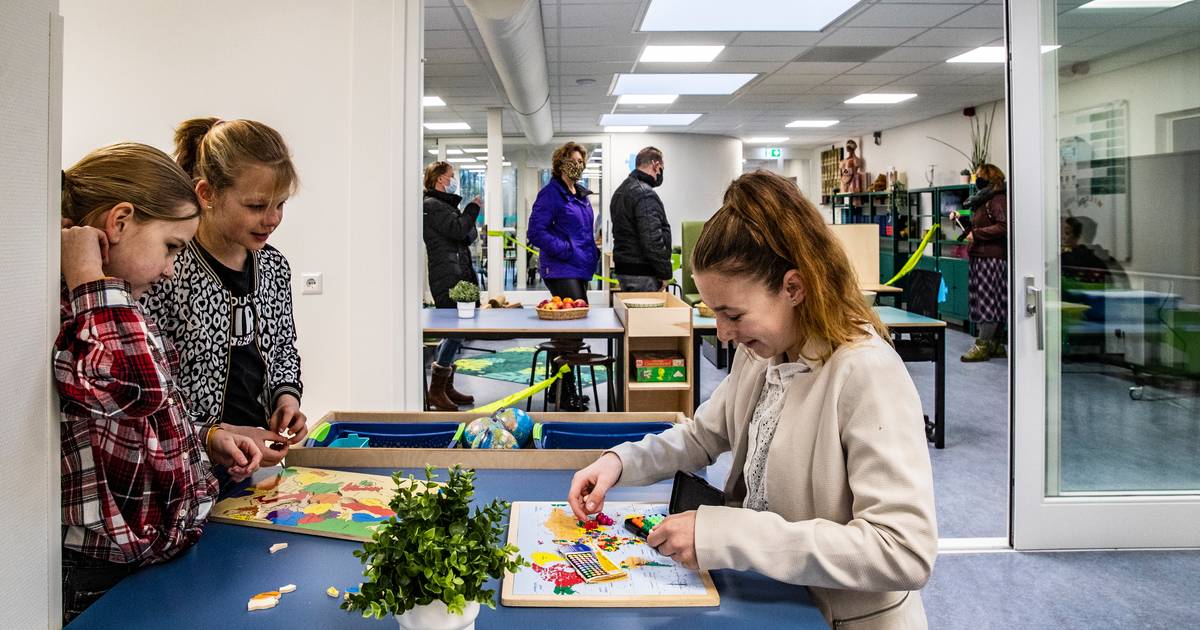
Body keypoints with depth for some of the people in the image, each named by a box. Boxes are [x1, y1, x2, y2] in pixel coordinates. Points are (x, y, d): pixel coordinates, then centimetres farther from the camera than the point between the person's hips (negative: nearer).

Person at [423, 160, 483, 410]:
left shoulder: (444, 204, 25)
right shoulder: (432, 205, -7)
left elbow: (468, 236, 24)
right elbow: (459, 230, -17)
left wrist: (470, 230, 4)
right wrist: (474, 208, -3)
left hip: (457, 275, 11)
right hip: (447, 278, -11)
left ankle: (447, 387, 18)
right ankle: (436, 390, -9)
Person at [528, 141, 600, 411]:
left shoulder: (582, 195, 18)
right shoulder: (550, 194, -8)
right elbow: (536, 232, -16)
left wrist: (593, 250, 15)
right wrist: (567, 250, -18)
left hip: (579, 270, 9)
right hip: (560, 270, -9)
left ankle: (560, 387, 22)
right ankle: (566, 395, -7)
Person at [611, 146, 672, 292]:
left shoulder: (621, 190, 16)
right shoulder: (645, 194, -16)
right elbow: (652, 240, -22)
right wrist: (665, 274, -14)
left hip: (622, 270, 10)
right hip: (642, 275, -10)